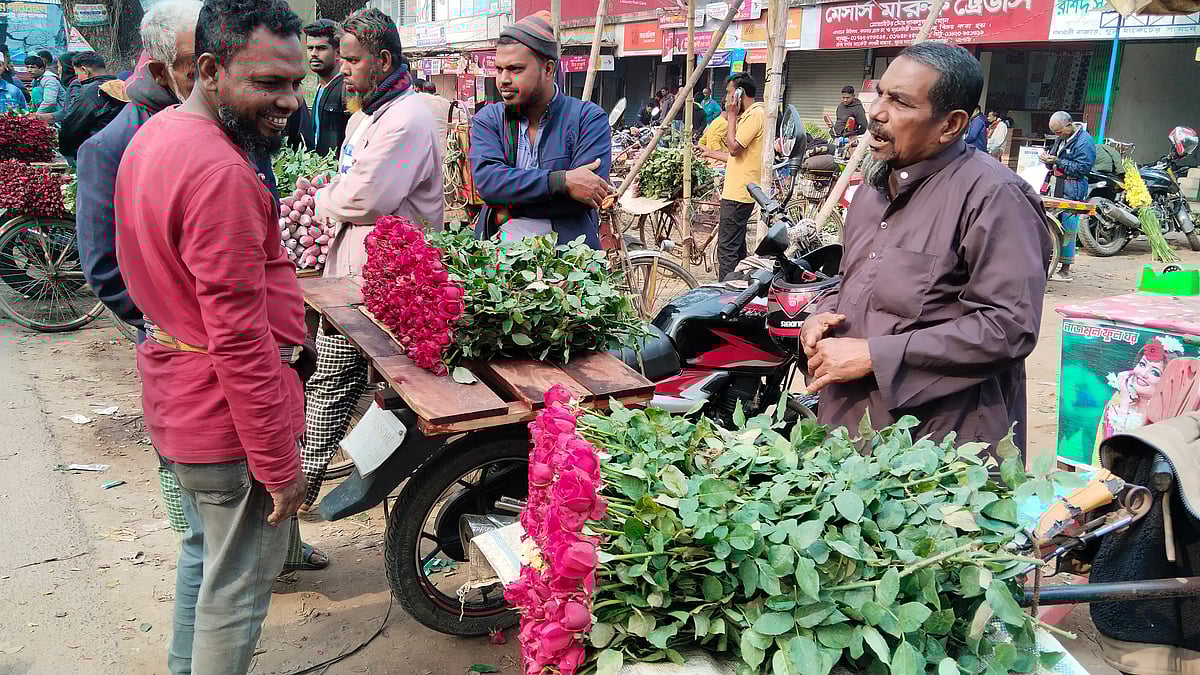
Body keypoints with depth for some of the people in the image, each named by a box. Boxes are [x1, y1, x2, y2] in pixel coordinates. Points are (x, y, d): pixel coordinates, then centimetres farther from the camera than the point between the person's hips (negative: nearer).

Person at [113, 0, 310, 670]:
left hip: (177, 400, 10)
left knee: (208, 551, 28)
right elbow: (240, 337, -27)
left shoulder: (154, 134, 6)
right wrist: (282, 465, -19)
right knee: (239, 585, 6)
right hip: (229, 413, -10)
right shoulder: (221, 173, -27)